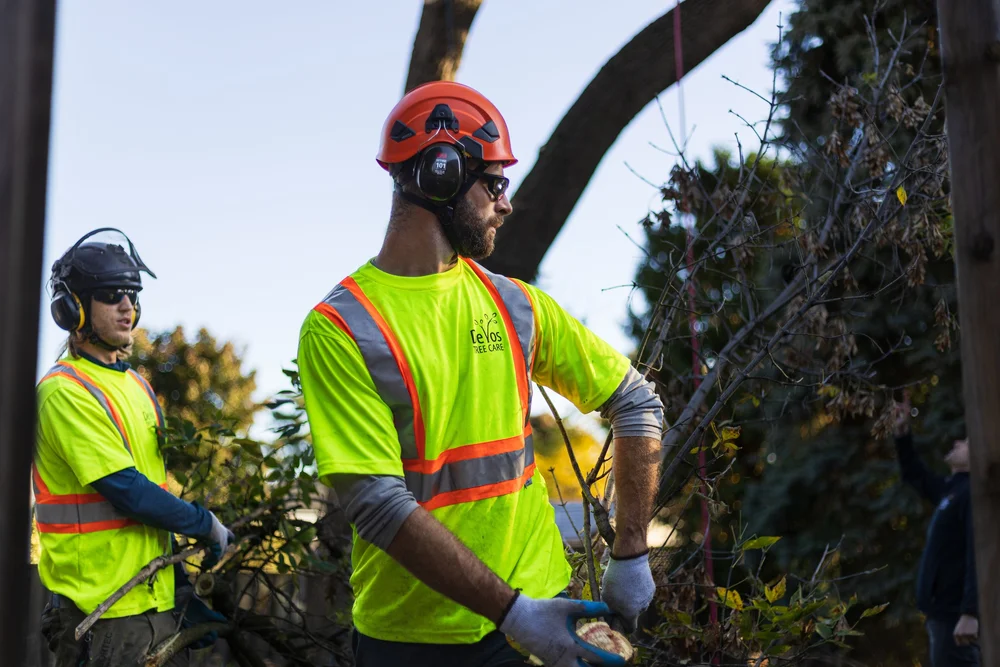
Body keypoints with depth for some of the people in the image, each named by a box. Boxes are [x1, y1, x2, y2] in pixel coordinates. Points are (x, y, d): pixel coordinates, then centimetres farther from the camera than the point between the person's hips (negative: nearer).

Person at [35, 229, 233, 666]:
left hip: (156, 604, 8)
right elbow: (129, 493, -20)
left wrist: (183, 587, 15)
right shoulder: (66, 391, -15)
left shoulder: (136, 385, 12)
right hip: (103, 613, -8)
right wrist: (209, 526, -8)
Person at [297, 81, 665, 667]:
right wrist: (509, 610, -21)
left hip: (537, 612, 4)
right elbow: (377, 503, -19)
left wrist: (631, 555, 2)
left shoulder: (515, 305, 2)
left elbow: (638, 404, 7)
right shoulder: (340, 329, -12)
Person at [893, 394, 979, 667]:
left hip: (956, 614, -9)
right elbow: (916, 476, 34)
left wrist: (970, 613, -28)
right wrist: (903, 432, 24)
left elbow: (978, 556, -22)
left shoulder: (975, 493, -14)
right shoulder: (951, 489, 15)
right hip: (944, 612, 9)